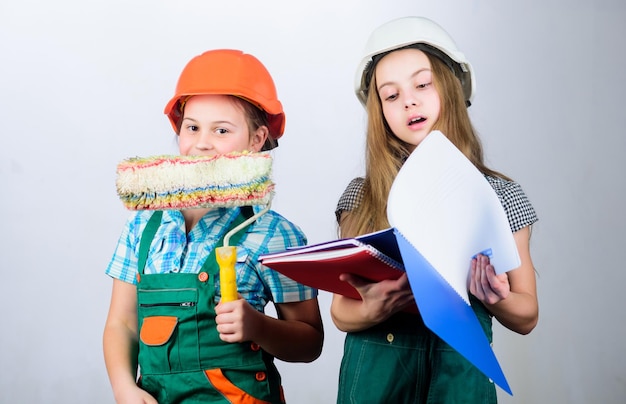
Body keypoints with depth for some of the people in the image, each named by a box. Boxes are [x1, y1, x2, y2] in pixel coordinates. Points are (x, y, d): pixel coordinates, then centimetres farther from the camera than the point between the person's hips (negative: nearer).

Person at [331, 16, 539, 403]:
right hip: (374, 371, 0)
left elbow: (527, 317, 3)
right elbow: (341, 311, 1)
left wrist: (494, 298, -17)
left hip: (460, 371, 0)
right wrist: (373, 311, -19)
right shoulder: (362, 195, -1)